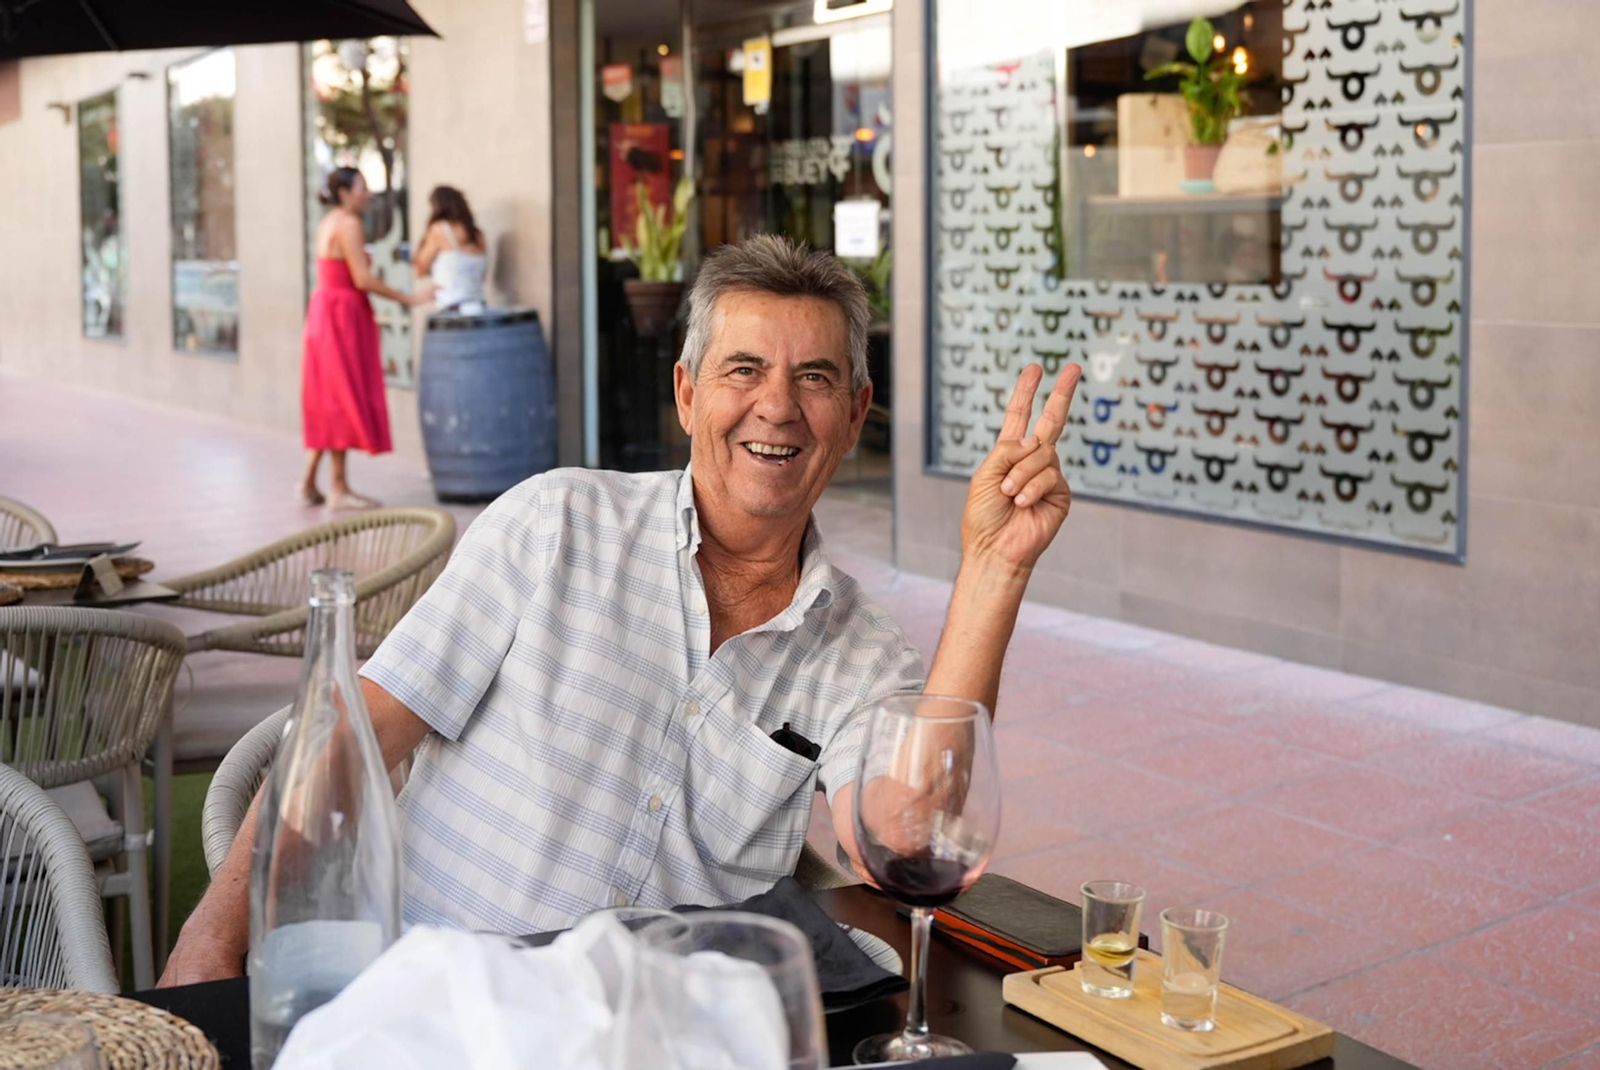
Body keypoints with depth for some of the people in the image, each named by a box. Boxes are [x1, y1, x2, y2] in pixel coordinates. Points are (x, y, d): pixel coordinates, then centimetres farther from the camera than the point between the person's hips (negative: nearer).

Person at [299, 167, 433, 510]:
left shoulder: (329, 223, 16)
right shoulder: (348, 224, -13)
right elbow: (362, 279, -19)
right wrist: (409, 298, -14)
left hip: (324, 311, 9)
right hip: (342, 315, -9)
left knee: (328, 402, 13)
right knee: (345, 399, -5)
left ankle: (309, 481, 16)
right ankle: (339, 488, -1)